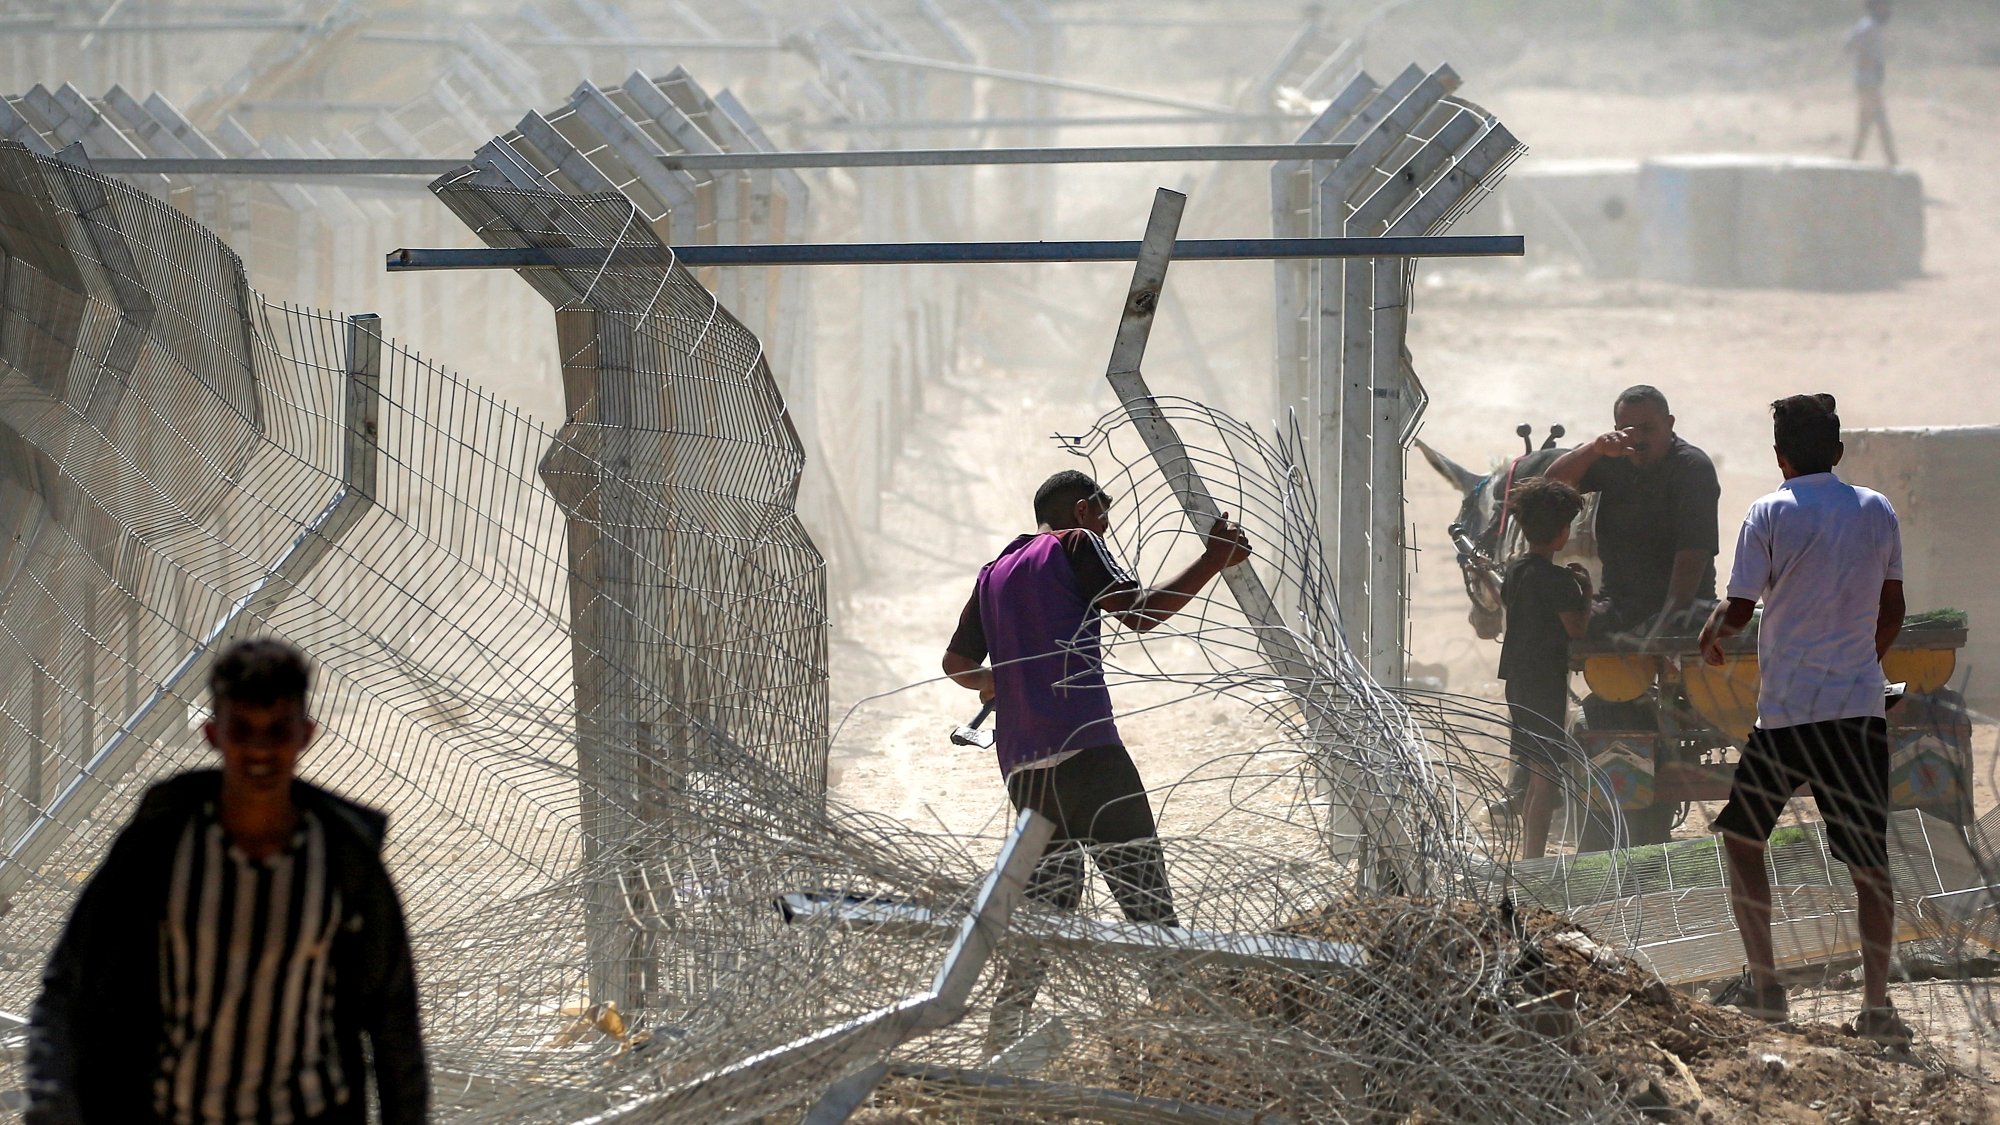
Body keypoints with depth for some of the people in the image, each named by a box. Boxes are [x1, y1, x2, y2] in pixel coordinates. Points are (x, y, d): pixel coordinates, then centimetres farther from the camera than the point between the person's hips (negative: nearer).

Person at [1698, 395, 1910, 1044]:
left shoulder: (1771, 514, -6)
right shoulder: (1878, 512, 6)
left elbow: (1739, 611, -5)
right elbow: (1892, 613, 14)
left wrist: (1710, 637, 17)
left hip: (1787, 711, -3)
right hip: (1861, 708, 3)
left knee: (1742, 837, 14)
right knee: (1869, 861, 4)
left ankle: (1763, 984, 11)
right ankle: (1876, 1005, -3)